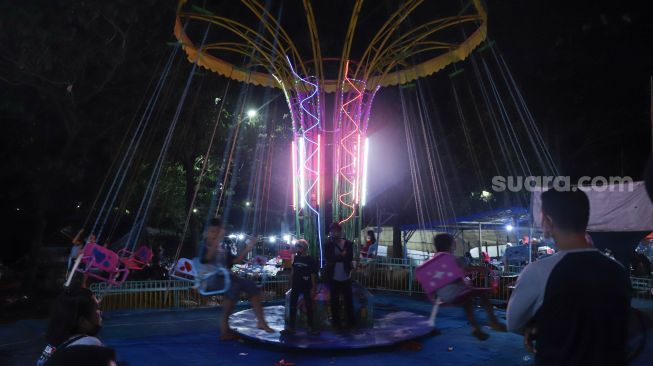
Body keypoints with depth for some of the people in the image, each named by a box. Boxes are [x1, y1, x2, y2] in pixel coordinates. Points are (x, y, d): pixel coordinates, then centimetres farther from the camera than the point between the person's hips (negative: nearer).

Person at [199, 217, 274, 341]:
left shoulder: (224, 251, 25)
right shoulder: (204, 246, 7)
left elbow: (236, 260, 15)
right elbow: (207, 258, -16)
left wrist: (248, 248, 7)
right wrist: (217, 240, -24)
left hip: (224, 277, 7)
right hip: (210, 279, -6)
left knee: (251, 285, -13)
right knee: (234, 286, -35)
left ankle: (261, 322, -13)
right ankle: (224, 324, -24)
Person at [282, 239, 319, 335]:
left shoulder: (310, 260, -10)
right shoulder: (296, 258, 4)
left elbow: (313, 275, -9)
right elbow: (293, 271, 11)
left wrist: (313, 288, -11)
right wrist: (291, 284, 9)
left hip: (307, 287, -5)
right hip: (296, 286, 5)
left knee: (309, 307, 4)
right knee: (292, 306, 6)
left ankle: (311, 327, 14)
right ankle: (290, 327, 13)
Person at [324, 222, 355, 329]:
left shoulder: (348, 244, 1)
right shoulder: (328, 244, -3)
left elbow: (350, 258, -8)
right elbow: (329, 258, -16)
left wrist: (337, 258, -17)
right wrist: (342, 256, -15)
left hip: (346, 277, 1)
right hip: (333, 277, -1)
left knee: (349, 299, 7)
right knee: (335, 300, 9)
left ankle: (351, 321, 18)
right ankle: (336, 322, 19)